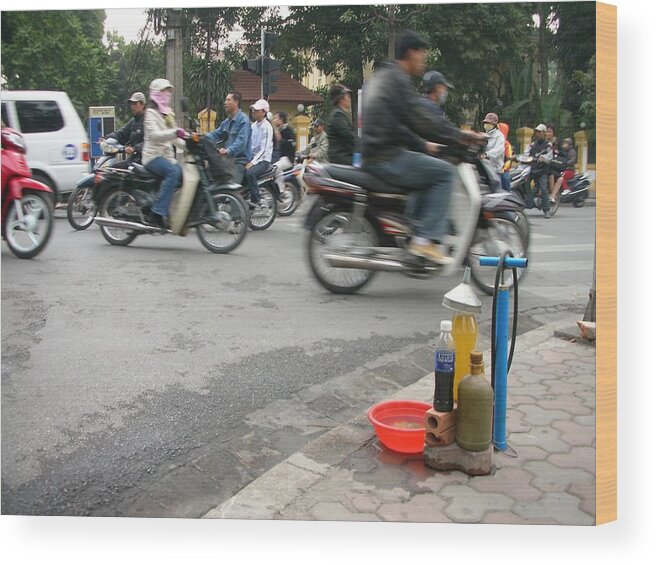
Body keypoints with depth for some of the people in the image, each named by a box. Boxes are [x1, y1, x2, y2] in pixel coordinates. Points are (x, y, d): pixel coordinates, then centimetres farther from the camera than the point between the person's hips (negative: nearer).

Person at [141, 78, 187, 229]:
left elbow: (173, 137, 25)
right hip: (153, 156, -8)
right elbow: (154, 135, -21)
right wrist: (175, 132, -35)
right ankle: (156, 214, -39)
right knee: (173, 172, -34)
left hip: (167, 156, 8)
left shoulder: (168, 113, 23)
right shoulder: (151, 112, -4)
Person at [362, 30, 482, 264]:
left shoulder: (380, 77, 23)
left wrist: (422, 144, 27)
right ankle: (426, 240, -13)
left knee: (427, 174, 26)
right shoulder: (397, 79, -8)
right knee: (444, 172, -10)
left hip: (373, 157, 10)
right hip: (387, 157, -10)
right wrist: (460, 135, -8)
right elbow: (419, 119, -15)